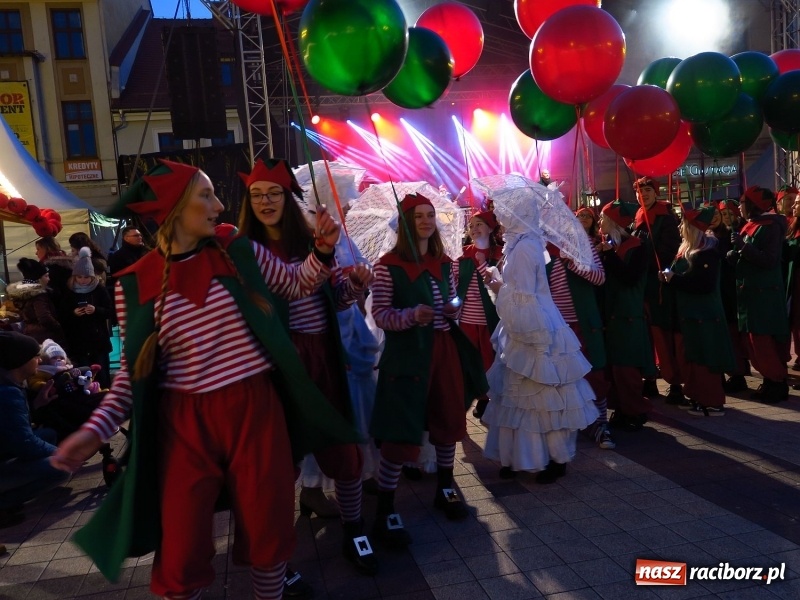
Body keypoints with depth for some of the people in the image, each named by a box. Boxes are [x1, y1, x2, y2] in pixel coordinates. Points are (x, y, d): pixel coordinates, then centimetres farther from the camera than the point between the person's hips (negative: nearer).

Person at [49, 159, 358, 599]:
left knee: (268, 529, 13)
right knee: (181, 547, 9)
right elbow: (135, 368, 3)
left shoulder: (238, 251, -1)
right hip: (184, 422, -1)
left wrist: (323, 249, -4)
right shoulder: (135, 283, -3)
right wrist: (97, 427, -8)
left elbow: (296, 284, 13)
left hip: (256, 410, 1)